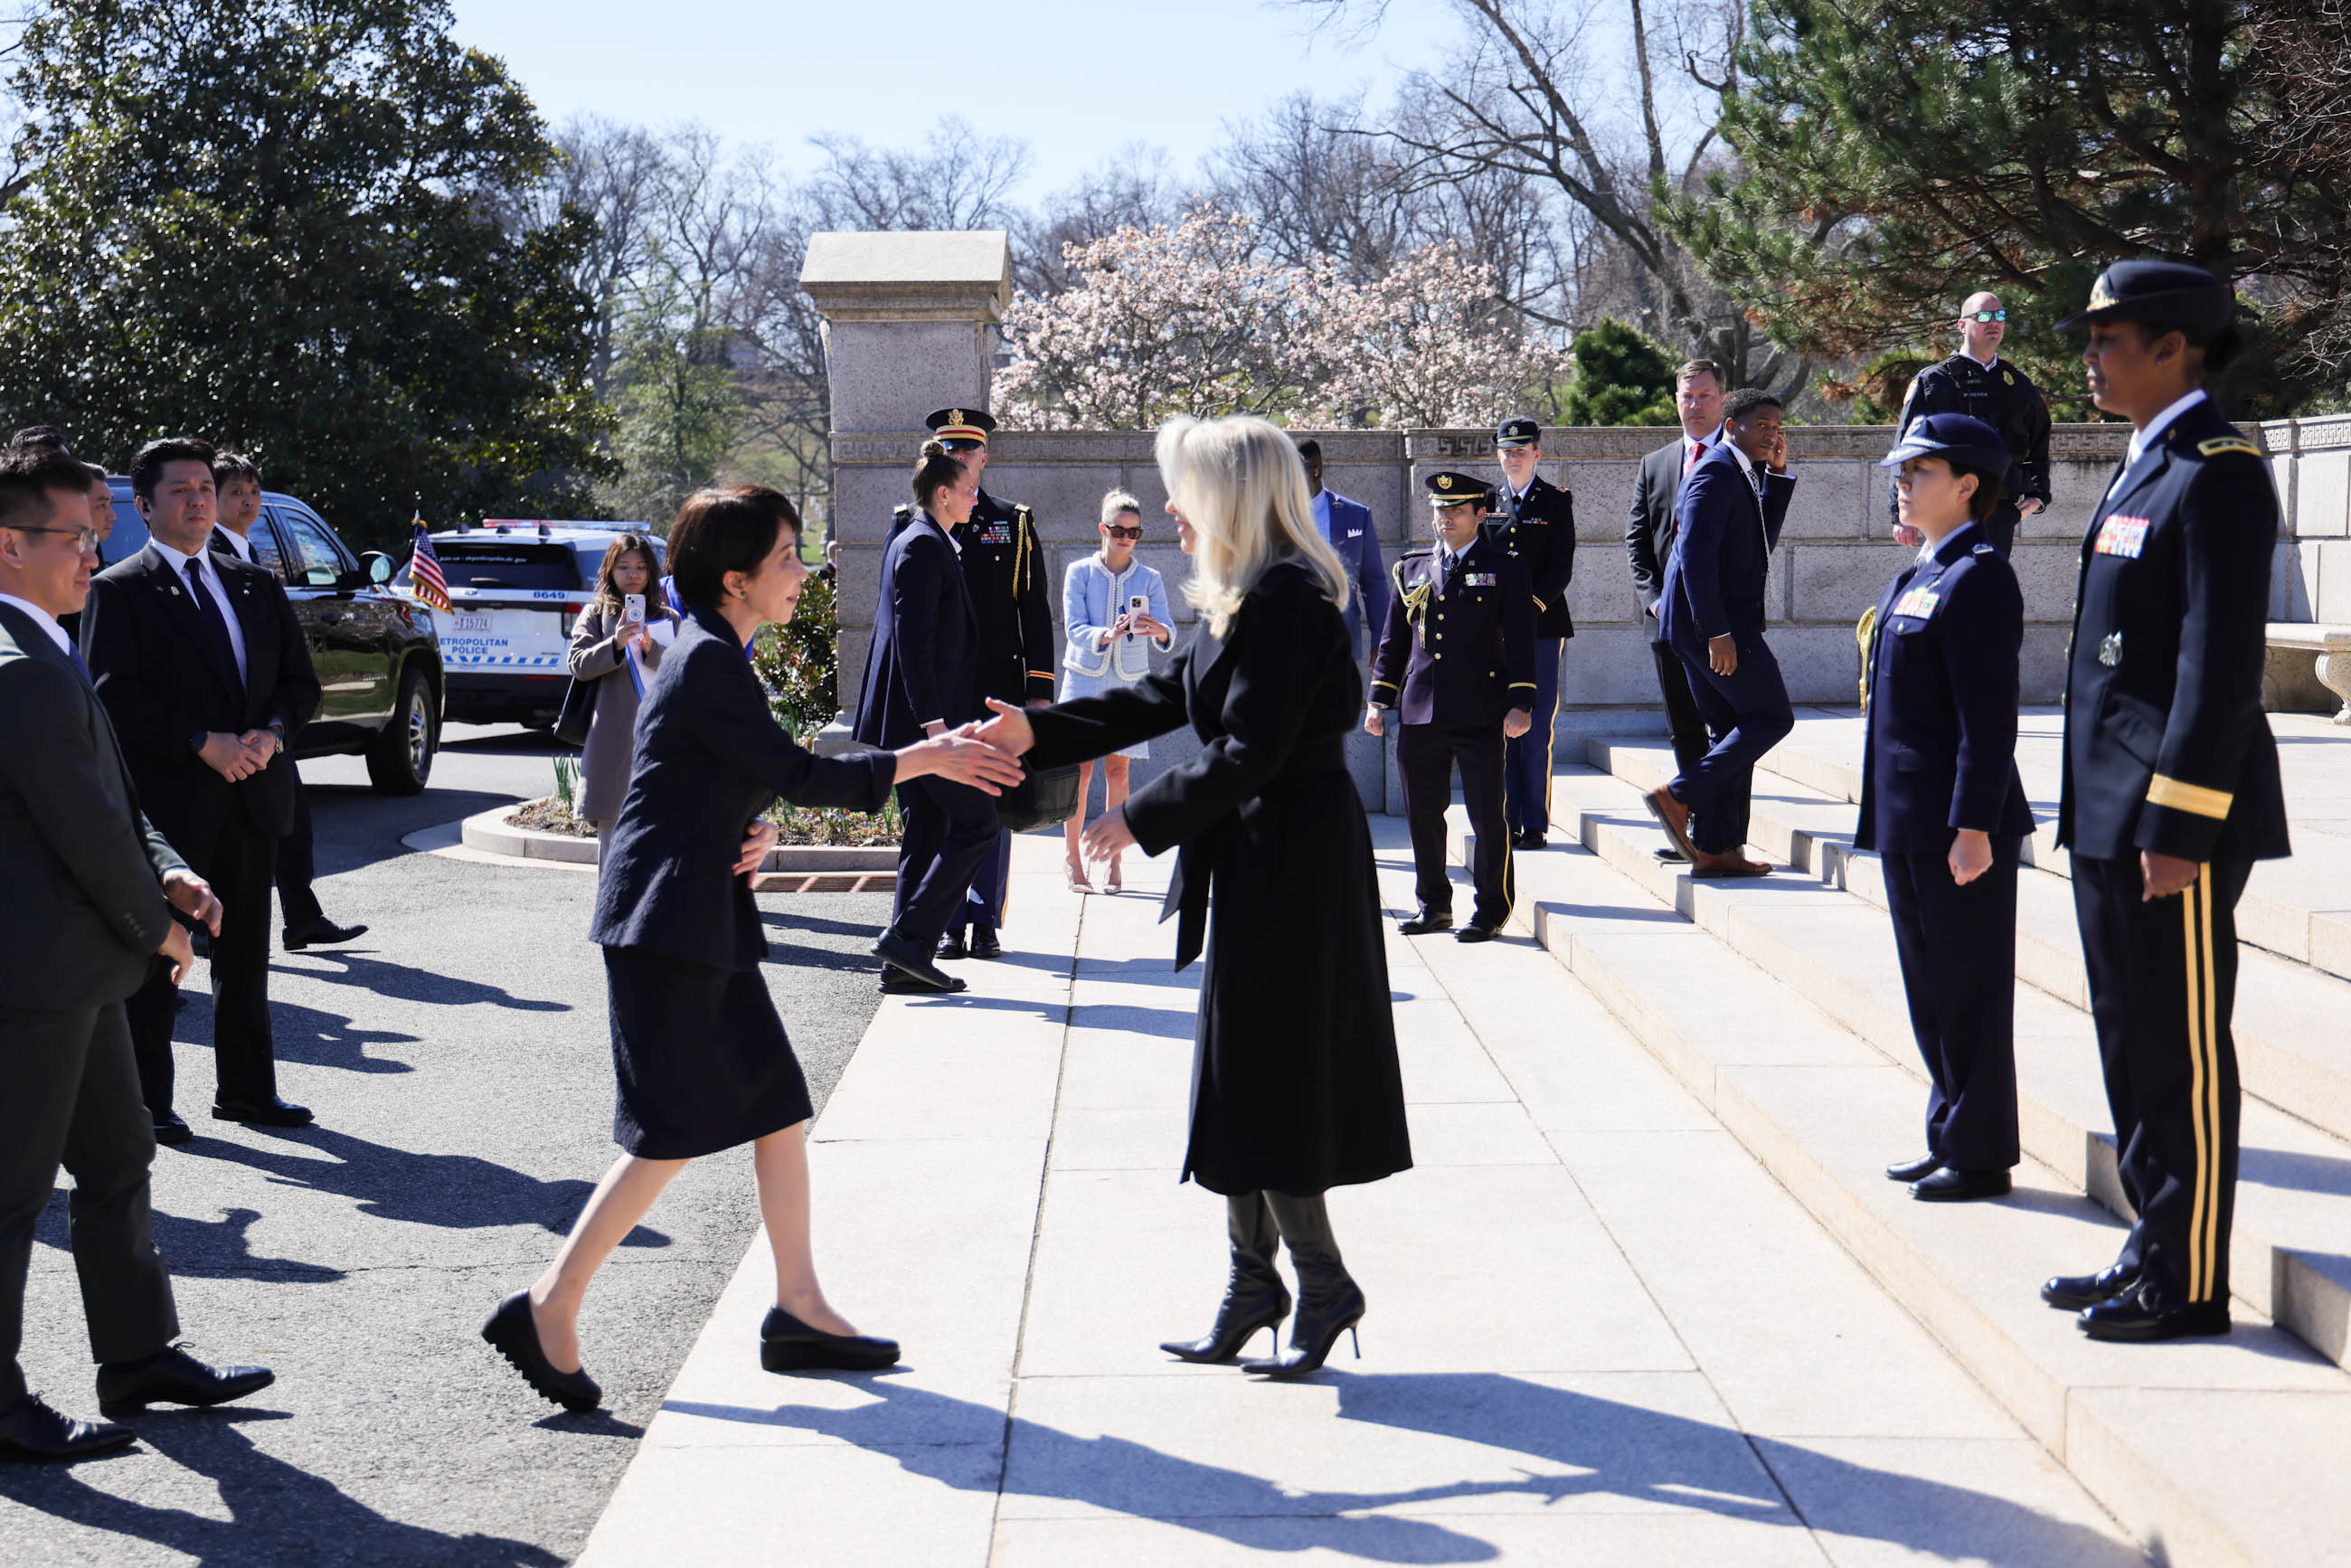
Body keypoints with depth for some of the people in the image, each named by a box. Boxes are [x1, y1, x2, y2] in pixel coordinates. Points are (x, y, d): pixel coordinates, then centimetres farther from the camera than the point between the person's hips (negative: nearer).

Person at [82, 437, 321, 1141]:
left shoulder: (257, 587, 14)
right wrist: (203, 743, -20)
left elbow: (300, 680, 13)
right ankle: (146, 1102, 9)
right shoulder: (118, 590, -4)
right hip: (167, 800, -5)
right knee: (155, 956, 2)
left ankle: (247, 1088, 22)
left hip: (251, 795, 6)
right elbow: (113, 694, -13)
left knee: (244, 952, 13)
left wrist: (270, 733, -7)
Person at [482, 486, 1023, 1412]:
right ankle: (548, 1309, 0)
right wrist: (926, 760, -10)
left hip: (705, 917, 10)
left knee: (779, 1107, 10)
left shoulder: (714, 656, 15)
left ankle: (799, 1310, 16)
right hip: (666, 919, -10)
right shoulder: (708, 661, -16)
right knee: (672, 1133, -7)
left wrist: (757, 832, -2)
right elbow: (798, 775, -16)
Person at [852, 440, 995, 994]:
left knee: (927, 832, 11)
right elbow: (913, 640, -20)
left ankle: (906, 963, 11)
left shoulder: (915, 541, 18)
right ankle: (908, 936, -8)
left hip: (915, 717, 10)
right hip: (925, 714, -10)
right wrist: (932, 720, -23)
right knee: (977, 823, -7)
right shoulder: (924, 546, -13)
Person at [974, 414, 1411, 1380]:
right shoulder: (1249, 599, 11)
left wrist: (1142, 818, -12)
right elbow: (1163, 698, 17)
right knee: (1244, 1078, 15)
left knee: (1263, 1086, -1)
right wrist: (1039, 733, 12)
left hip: (1290, 863, -10)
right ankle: (1253, 1284, 24)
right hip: (1262, 862, 10)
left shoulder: (1288, 600, -20)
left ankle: (1324, 1286, 12)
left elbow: (1247, 755, -22)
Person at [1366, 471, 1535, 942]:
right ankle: (1433, 904, 21)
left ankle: (1491, 909, 9)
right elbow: (1393, 639, 17)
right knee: (1423, 814, 8)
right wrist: (1378, 699, 10)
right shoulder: (1412, 569, 14)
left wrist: (1521, 705, -9)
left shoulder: (1504, 569, 3)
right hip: (1421, 714, 4)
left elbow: (1520, 641, -1)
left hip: (1480, 715, -4)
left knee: (1487, 815, -1)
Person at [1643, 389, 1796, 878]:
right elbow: (1696, 553, -21)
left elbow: (1762, 538, 20)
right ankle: (1678, 795, -8)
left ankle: (1714, 847, 10)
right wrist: (1716, 631, -25)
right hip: (1714, 622, -10)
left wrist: (1777, 472, 12)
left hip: (1721, 623, 10)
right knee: (1772, 716, -8)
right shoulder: (1716, 472, -13)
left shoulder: (1740, 473, 18)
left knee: (1733, 732, 10)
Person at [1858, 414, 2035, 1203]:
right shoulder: (1915, 577, 15)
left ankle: (1981, 1155, 8)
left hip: (1961, 829, -10)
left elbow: (1989, 716, -19)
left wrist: (1973, 827, -22)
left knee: (1969, 991, -1)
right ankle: (1951, 1138, 26)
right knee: (1930, 990, 16)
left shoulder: (1978, 578, -14)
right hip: (1909, 826, 10)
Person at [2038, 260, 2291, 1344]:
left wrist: (2178, 826, -22)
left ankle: (2191, 1285, 8)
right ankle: (2154, 1246, 27)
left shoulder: (2218, 473, -14)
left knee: (2182, 1054, -1)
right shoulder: (2143, 467, 17)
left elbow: (2223, 659, -20)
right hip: (2110, 815, 10)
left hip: (2176, 817, -10)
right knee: (2130, 1043, 16)